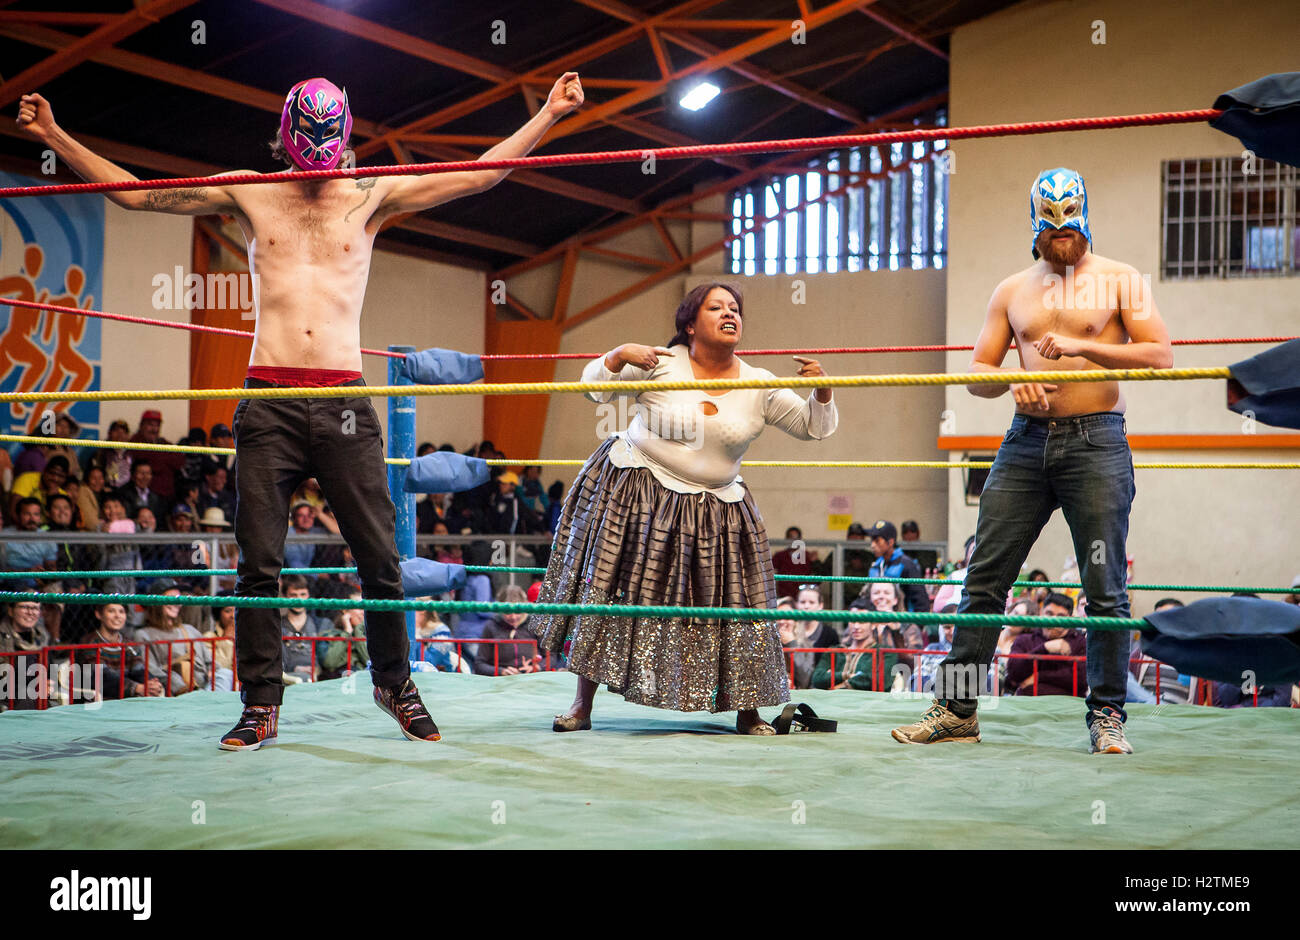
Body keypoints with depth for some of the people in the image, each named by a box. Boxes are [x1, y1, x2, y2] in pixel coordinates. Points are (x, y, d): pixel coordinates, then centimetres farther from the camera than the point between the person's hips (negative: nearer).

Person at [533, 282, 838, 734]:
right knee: (607, 593, 1)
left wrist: (821, 389, -15)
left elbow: (814, 427, 4)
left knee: (732, 604, 0)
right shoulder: (663, 362, -8)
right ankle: (582, 706, 12)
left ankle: (746, 710, 15)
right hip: (634, 493, -2)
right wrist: (620, 355, -23)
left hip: (714, 508, 2)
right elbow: (595, 387, -4)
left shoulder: (758, 386, -1)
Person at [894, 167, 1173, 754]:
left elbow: (1160, 356, -4)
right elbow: (976, 374, 13)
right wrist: (1011, 381, -9)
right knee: (984, 578, 1)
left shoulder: (1119, 280, 6)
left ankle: (1107, 716, 6)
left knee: (1105, 589, -4)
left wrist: (1082, 347, -15)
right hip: (1026, 442, 3)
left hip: (1096, 445, -3)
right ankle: (956, 709, 7)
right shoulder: (1012, 292, 15)